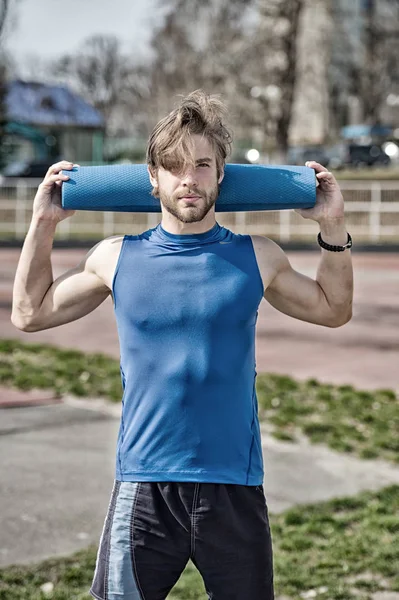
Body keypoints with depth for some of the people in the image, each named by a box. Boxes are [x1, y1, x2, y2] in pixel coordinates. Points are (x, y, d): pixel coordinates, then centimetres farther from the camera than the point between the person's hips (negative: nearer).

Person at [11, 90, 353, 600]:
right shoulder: (117, 258, 1)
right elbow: (29, 313, 13)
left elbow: (333, 309, 17)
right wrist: (43, 223, 7)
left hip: (234, 487, 0)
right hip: (143, 487, 0)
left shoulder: (256, 258, 1)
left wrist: (332, 226, 6)